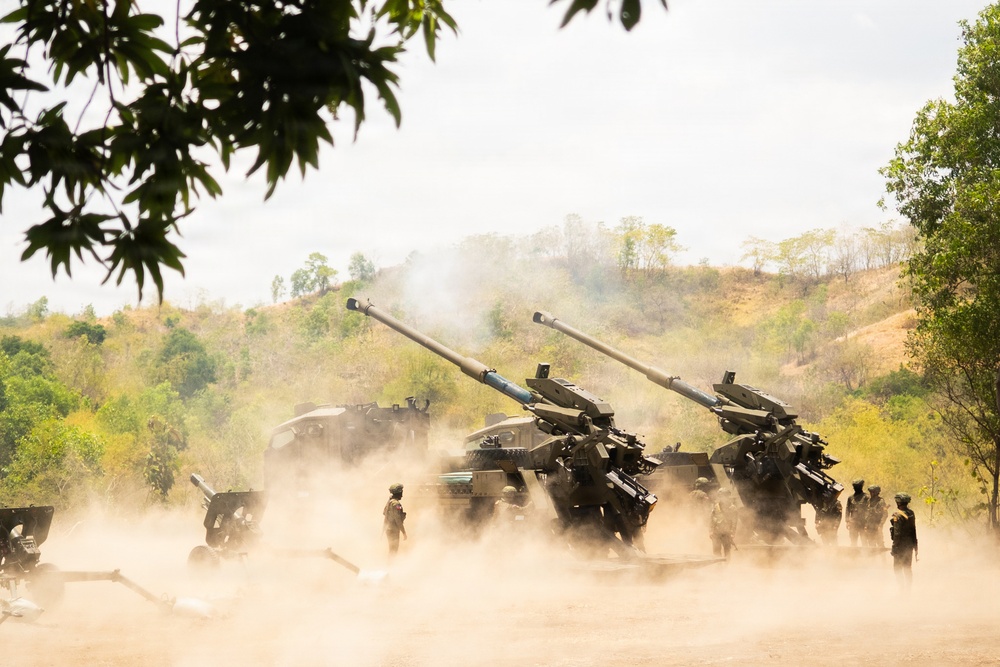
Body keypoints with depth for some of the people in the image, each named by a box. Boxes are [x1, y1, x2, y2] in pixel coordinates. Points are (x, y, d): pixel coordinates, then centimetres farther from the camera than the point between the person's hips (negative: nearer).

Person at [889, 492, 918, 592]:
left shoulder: (897, 515, -16)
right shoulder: (911, 514, 7)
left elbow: (897, 533, -20)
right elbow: (914, 531, 12)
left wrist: (895, 547, -16)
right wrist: (915, 547, 19)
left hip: (901, 545, -7)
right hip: (910, 545, 7)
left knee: (897, 567, 1)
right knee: (908, 567, 15)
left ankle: (902, 586, -6)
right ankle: (909, 587, 19)